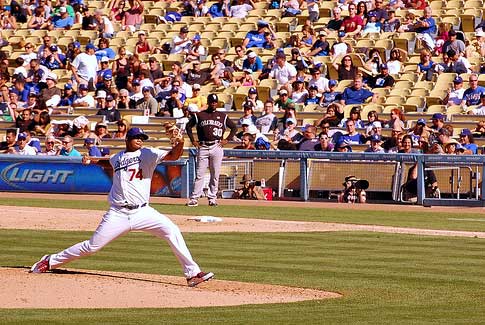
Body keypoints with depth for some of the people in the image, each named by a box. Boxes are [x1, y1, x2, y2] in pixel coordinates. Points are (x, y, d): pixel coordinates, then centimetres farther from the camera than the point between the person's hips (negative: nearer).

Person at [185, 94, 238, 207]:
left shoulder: (222, 116, 10)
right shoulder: (199, 115, 8)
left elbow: (234, 128, 17)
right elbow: (188, 126, 17)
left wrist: (226, 140, 6)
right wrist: (193, 140, 7)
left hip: (216, 147, 1)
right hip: (203, 147, -1)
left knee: (215, 175, 1)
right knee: (199, 174, -4)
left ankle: (212, 198, 7)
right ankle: (194, 198, -4)